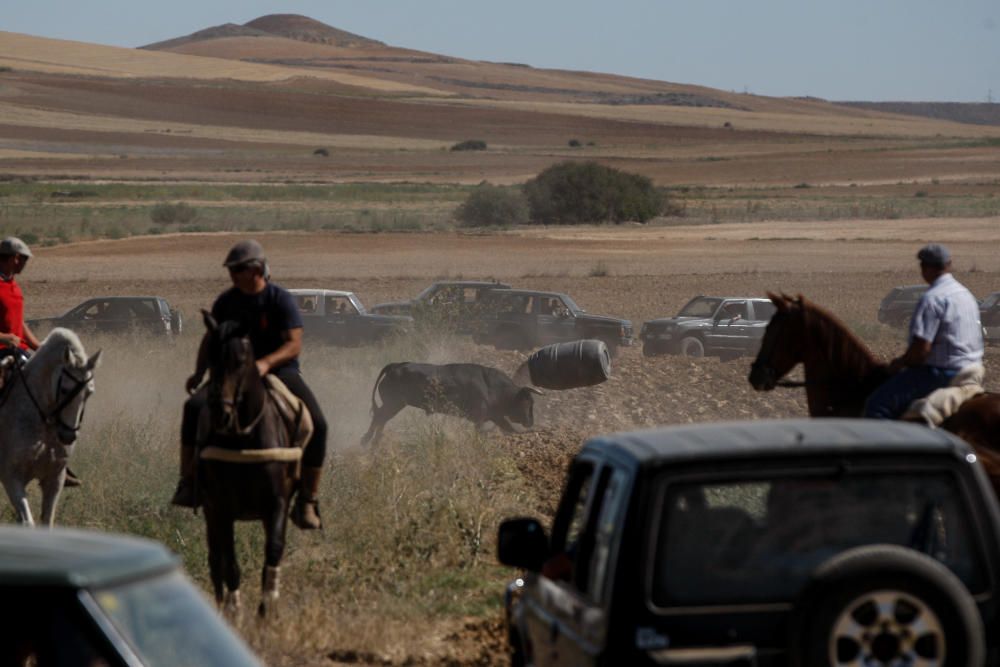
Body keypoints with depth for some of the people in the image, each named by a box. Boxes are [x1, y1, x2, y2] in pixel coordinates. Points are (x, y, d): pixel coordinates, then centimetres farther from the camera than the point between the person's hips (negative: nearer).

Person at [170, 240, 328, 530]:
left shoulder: (281, 300, -9)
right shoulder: (226, 301, 5)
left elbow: (294, 345, -16)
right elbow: (211, 340, 16)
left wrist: (266, 363, -33)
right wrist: (199, 373, 1)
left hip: (280, 372, -3)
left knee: (316, 423, -26)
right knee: (194, 407, -24)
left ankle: (308, 501, -15)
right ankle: (188, 483, -16)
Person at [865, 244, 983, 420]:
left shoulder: (932, 299, -17)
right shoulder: (967, 294, 14)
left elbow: (921, 349, -23)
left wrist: (900, 363, -3)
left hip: (942, 375, -10)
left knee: (877, 404, -15)